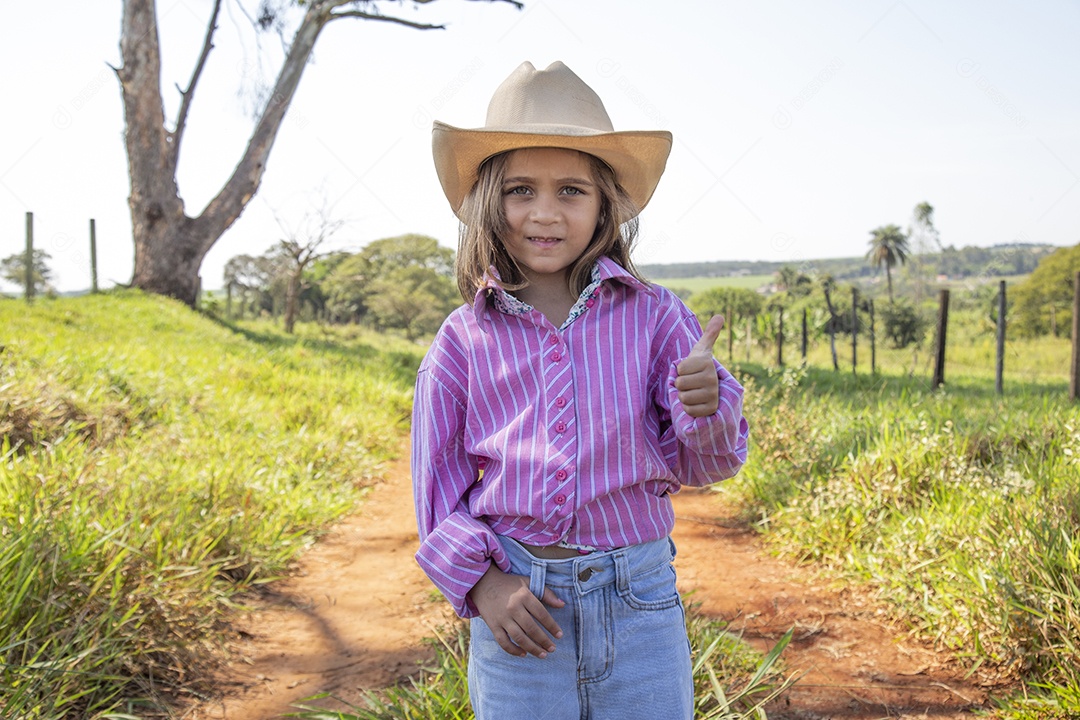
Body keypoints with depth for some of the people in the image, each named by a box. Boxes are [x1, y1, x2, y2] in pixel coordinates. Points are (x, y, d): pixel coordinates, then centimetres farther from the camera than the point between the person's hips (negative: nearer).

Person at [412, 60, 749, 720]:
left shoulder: (653, 315, -2)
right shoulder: (465, 339, -1)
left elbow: (703, 466, 0)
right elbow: (438, 477, 6)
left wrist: (706, 407, -21)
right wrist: (481, 580, -7)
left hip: (639, 595, 0)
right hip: (517, 600, 0)